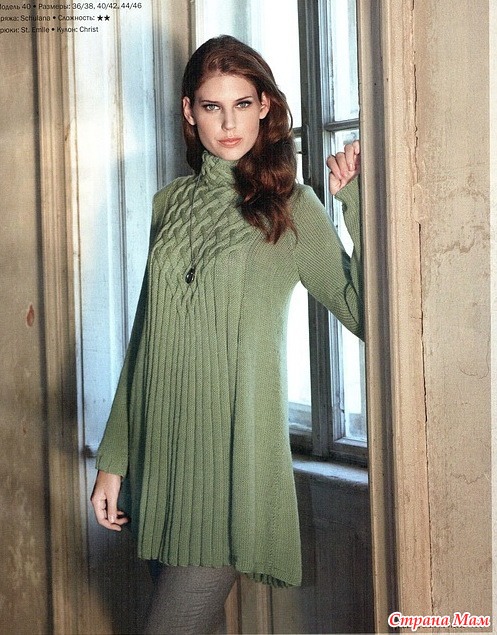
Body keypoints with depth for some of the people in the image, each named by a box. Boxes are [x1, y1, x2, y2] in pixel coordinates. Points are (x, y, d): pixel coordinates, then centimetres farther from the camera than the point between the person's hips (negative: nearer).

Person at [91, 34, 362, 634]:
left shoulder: (290, 207, -2)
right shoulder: (171, 203, 11)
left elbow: (364, 314, -12)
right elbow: (145, 334, 13)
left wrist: (356, 202, -17)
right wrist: (113, 458, 11)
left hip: (231, 450, -5)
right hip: (159, 447, 5)